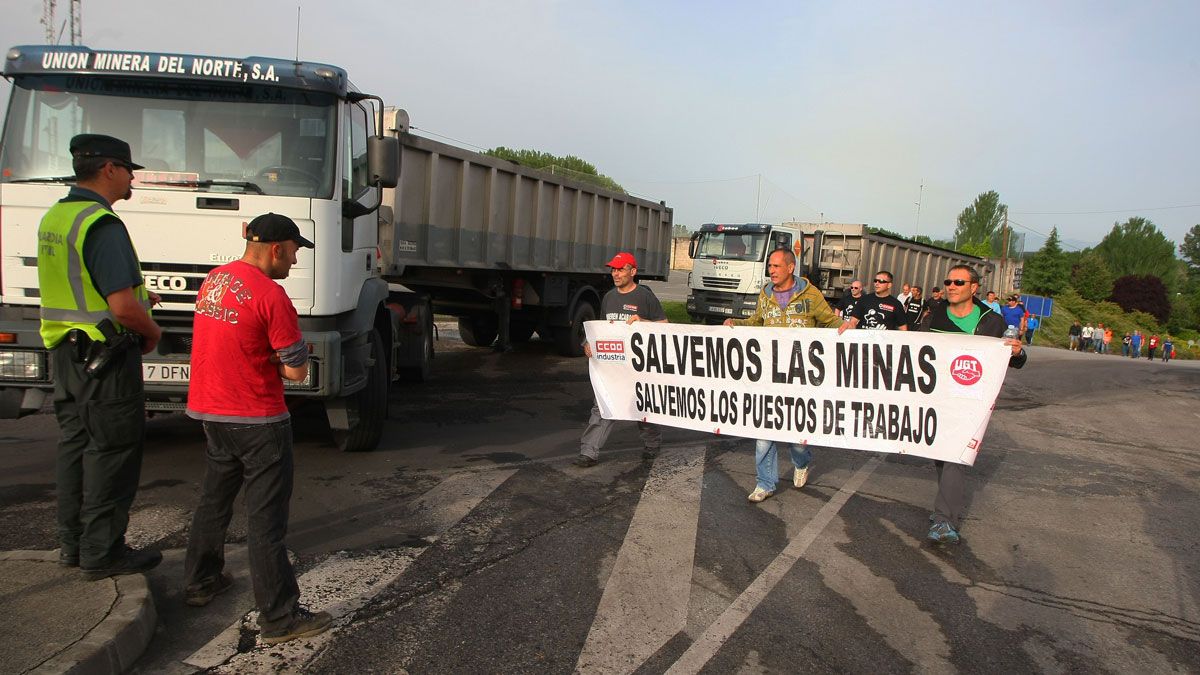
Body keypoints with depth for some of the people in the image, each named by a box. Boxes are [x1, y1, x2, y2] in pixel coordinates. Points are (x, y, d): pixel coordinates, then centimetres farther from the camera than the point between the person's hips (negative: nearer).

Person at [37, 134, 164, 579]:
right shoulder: (102, 225, -19)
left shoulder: (53, 218, 11)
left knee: (75, 444, 17)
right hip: (105, 356, -9)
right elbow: (123, 307, -25)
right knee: (112, 451, 0)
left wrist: (136, 295, 18)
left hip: (63, 351, 10)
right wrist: (152, 331, -6)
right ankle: (102, 553, 9)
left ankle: (73, 544, 28)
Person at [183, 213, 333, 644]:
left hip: (210, 411, 8)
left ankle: (200, 583, 39)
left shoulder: (213, 280, 7)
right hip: (257, 419, -8)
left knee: (214, 500, 23)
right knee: (266, 519, -2)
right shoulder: (271, 295, -19)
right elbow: (297, 370, -17)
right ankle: (279, 617, 4)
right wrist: (275, 360, 2)